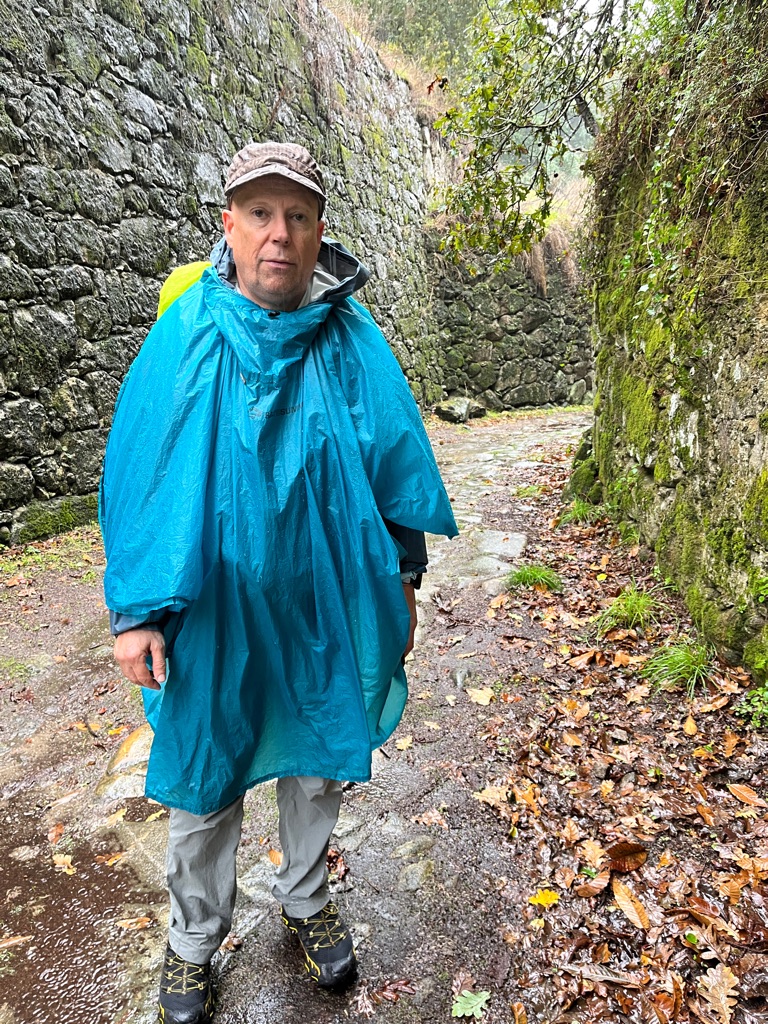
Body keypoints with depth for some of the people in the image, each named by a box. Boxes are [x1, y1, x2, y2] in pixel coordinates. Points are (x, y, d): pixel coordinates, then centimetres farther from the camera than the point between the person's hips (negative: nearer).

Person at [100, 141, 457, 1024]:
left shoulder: (351, 338, -5)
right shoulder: (184, 336, -8)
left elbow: (396, 463, 2)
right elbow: (137, 478, -6)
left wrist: (401, 581, 5)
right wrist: (136, 610, -9)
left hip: (323, 607, 2)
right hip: (211, 609, -1)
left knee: (318, 760, 20)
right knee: (203, 775, 15)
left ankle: (305, 901, 48)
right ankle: (195, 939, 43)